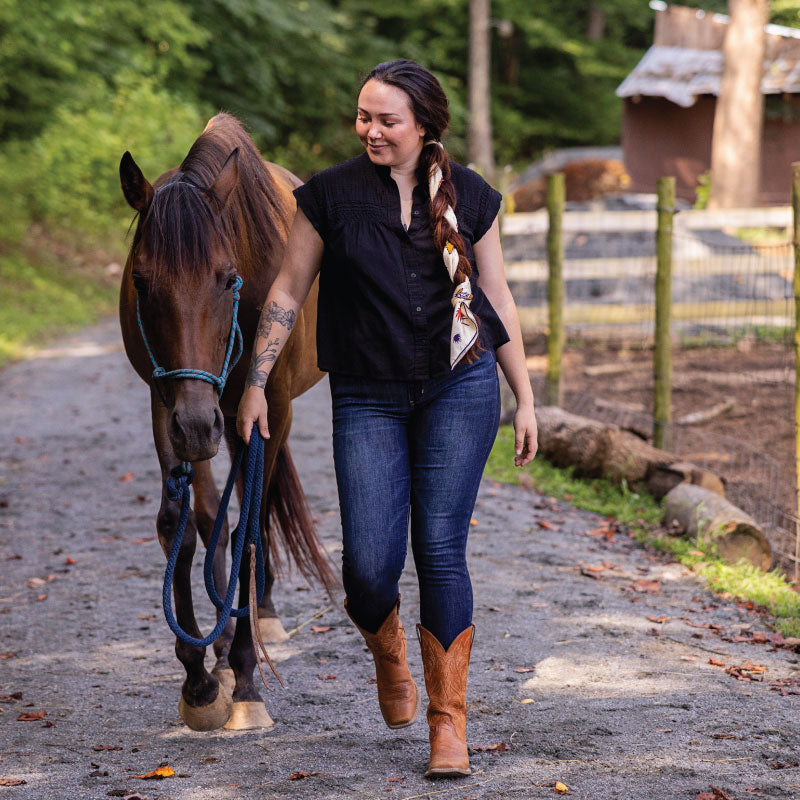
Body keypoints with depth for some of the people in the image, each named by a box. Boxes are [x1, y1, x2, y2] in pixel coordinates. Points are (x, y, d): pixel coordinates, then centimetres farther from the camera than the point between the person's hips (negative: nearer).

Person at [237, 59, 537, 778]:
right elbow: (288, 291, 5)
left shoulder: (469, 196, 3)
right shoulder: (331, 195, -1)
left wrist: (525, 397, 9)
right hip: (368, 400, 0)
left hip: (460, 391, 0)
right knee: (370, 564, -8)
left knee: (440, 552, -6)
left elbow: (497, 299, 10)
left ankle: (449, 722, 5)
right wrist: (256, 383, 2)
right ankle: (389, 657, 27)